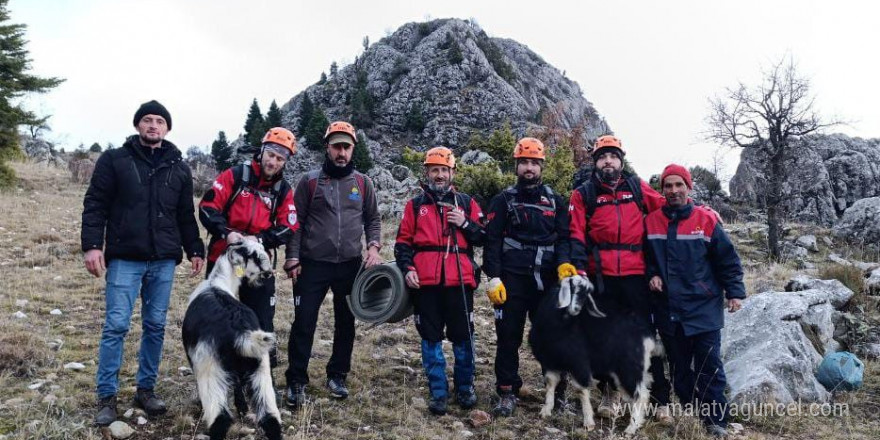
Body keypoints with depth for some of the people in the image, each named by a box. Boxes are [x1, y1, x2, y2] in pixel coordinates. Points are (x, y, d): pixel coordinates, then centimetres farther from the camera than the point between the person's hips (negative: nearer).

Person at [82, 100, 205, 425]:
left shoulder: (179, 168, 12)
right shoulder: (114, 160, 3)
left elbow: (186, 215, 15)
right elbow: (95, 205, -1)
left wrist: (195, 250, 10)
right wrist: (92, 244, -11)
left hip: (163, 261, 3)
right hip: (124, 259, -3)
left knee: (156, 326, 7)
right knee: (116, 326, -2)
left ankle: (146, 389, 19)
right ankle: (106, 396, 9)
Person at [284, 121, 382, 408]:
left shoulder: (363, 183, 7)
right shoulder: (310, 181, 1)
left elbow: (373, 219, 12)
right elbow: (296, 222, 1)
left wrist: (373, 246, -5)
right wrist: (293, 259, -6)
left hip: (350, 265, 2)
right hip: (313, 265, -2)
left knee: (345, 323, 11)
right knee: (304, 322, -3)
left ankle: (337, 376, 26)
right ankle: (296, 381, 10)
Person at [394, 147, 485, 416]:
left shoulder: (466, 202, 11)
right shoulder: (415, 205, 11)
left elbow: (483, 238, 9)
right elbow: (403, 242, 9)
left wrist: (465, 223, -7)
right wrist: (407, 268, -6)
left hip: (459, 281, 0)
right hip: (425, 282, 0)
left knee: (462, 336, 7)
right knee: (431, 338, 4)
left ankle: (464, 387, 23)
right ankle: (438, 392, 15)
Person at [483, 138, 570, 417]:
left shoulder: (555, 200, 12)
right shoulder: (503, 200, 6)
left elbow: (564, 237, 8)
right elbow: (492, 240, 1)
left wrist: (563, 264, -11)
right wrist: (494, 277, -8)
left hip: (546, 279, 2)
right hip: (512, 279, -1)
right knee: (509, 336, 1)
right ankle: (507, 393, 11)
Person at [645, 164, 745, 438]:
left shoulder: (706, 220, -5)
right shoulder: (651, 221, 2)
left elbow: (727, 259, 0)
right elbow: (646, 257, 15)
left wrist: (734, 292, -2)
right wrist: (652, 275, -2)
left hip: (704, 309, -3)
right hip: (668, 310, 3)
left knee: (709, 365, 0)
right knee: (679, 365, 11)